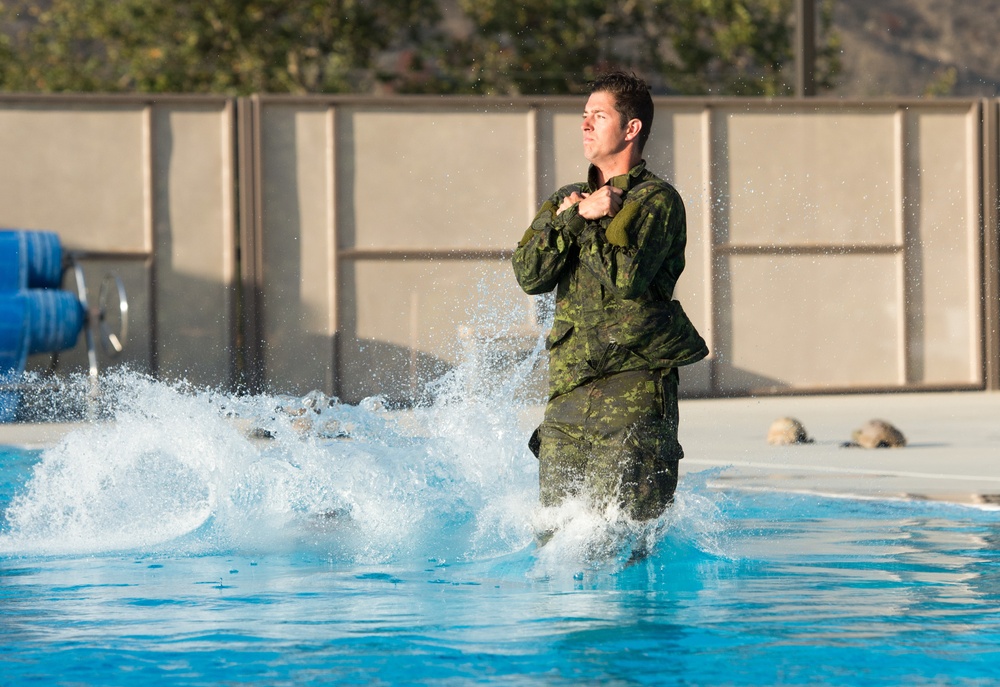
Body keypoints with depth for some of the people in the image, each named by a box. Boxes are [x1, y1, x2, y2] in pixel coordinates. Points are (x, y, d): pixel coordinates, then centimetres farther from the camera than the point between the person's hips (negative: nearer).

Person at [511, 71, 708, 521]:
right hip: (569, 390, 6)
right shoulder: (566, 200, 18)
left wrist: (584, 221, -6)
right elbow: (530, 275, 3)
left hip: (634, 387, -6)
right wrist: (573, 217, -6)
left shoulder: (657, 201, -3)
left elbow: (627, 276, -19)